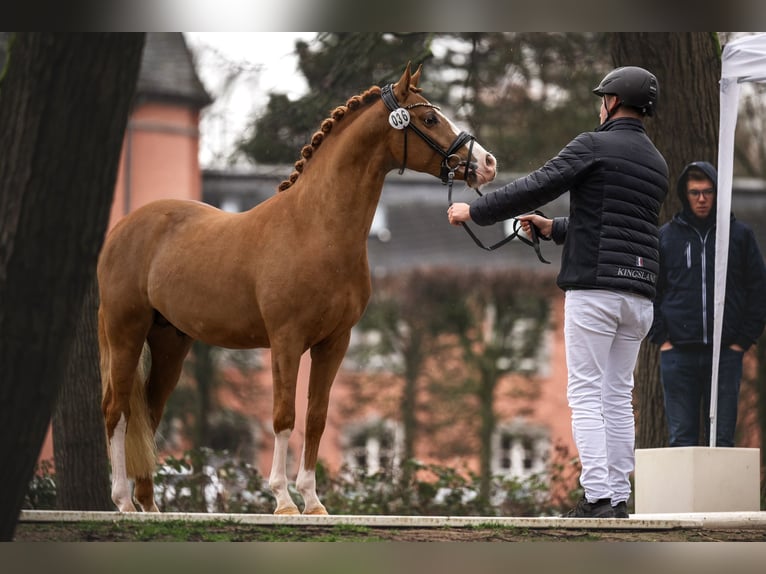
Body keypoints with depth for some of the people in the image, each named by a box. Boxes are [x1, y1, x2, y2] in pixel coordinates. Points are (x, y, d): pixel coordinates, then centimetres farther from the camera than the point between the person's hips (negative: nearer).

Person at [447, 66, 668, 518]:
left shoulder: (594, 146, -5)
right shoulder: (658, 164, 18)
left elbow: (534, 188, -10)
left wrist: (474, 211, 1)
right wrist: (553, 228, 31)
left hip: (595, 289, -7)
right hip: (640, 295, 7)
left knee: (586, 396, -5)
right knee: (619, 396, 11)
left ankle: (597, 500, -12)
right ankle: (619, 498, 9)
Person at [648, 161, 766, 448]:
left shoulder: (740, 235, 7)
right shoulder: (665, 236, 8)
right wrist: (660, 338, 0)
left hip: (726, 354, 0)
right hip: (678, 354, 0)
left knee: (722, 438, 0)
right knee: (682, 438, 0)